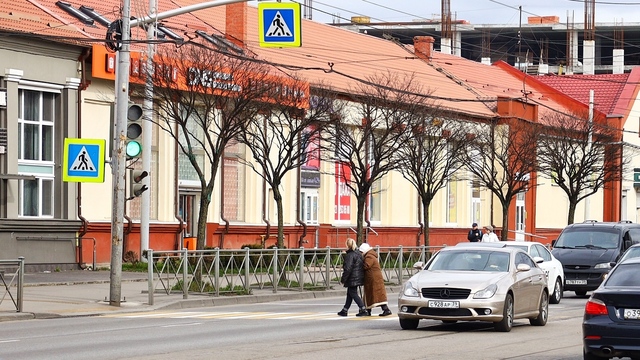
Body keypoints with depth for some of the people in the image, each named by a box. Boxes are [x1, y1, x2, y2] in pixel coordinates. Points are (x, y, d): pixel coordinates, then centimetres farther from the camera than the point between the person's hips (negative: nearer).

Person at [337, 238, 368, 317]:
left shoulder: (350, 255, -18)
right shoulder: (358, 254, 11)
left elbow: (347, 269, -22)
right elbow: (362, 267, 17)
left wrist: (343, 279, -14)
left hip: (352, 279, -9)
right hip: (358, 277, 9)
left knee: (353, 294, -2)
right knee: (349, 294, 17)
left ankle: (363, 310, -7)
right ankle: (345, 310, 24)